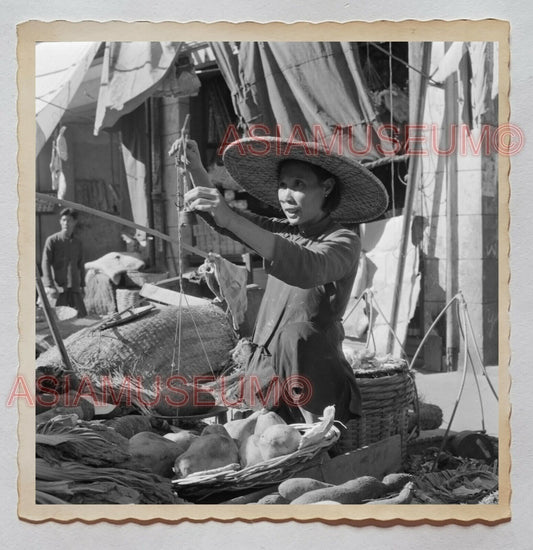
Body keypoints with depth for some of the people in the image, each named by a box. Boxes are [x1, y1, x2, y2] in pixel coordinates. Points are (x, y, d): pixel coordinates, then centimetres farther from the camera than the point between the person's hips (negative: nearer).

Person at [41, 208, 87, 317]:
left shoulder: (78, 243, 13)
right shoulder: (52, 240, -1)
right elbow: (45, 264, -7)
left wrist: (82, 285, 19)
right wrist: (49, 286, -16)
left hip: (74, 288, 4)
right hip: (58, 288, -4)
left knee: (82, 316, 0)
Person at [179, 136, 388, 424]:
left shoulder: (343, 242, -9)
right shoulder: (281, 233, 10)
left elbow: (307, 269, -30)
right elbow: (219, 218, 13)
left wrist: (231, 220, -39)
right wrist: (196, 168, -7)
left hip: (313, 382, -5)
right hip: (264, 376, 5)